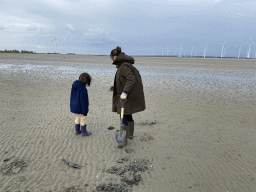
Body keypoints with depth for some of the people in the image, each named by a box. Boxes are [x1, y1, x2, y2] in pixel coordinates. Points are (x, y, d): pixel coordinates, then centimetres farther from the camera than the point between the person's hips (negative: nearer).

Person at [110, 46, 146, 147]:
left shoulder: (124, 66, -19)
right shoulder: (127, 65, 12)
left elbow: (131, 79, -29)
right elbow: (131, 79, 17)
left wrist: (124, 93, -34)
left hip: (128, 97, -10)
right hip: (128, 96, 10)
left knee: (124, 118, -2)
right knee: (128, 116, 21)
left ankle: (124, 139, 9)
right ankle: (130, 134, 37)